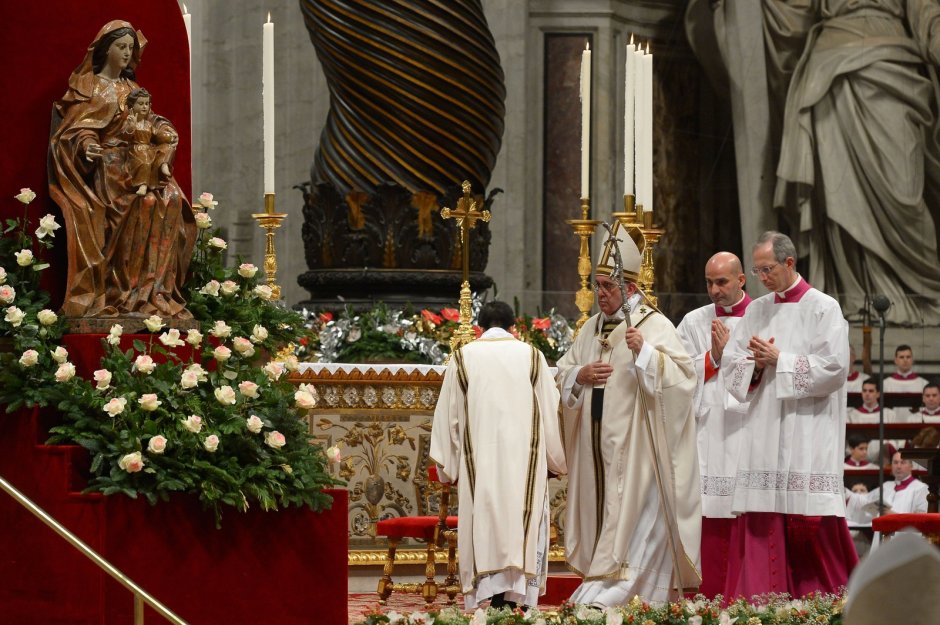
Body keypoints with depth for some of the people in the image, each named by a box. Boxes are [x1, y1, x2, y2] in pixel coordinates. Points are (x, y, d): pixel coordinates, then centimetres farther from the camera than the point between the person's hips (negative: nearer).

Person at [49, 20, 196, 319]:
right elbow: (75, 129, -5)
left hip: (136, 162, 6)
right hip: (106, 164, -6)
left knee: (171, 197, -25)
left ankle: (157, 288, -26)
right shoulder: (86, 85, 4)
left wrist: (160, 128, -4)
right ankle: (133, 290, -29)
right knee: (147, 201, -32)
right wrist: (86, 146, -27)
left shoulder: (131, 88, 21)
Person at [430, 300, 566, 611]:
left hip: (478, 461, 0)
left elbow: (448, 414, 5)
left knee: (483, 527, 3)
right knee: (521, 524, 3)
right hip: (524, 459, 0)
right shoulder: (531, 356, 4)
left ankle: (489, 598, -3)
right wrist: (555, 460, 16)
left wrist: (449, 465, 12)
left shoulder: (463, 358, 3)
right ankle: (516, 596, -3)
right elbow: (551, 410, 6)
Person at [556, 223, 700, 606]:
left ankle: (613, 589, -13)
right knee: (601, 512, 7)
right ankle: (607, 585, 12)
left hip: (635, 444, -7)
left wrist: (644, 351, -29)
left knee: (631, 518, -9)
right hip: (597, 444, 7)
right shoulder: (591, 328, 15)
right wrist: (580, 376, -5)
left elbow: (681, 373, -17)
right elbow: (561, 377, 17)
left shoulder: (654, 325, -6)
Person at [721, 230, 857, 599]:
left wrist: (779, 360, -10)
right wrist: (757, 363, -7)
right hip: (764, 432, 5)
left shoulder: (824, 309, -2)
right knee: (762, 526, -1)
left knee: (813, 524, -7)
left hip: (808, 436, -5)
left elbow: (833, 367, -11)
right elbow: (730, 364, 13)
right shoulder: (757, 311, 14)